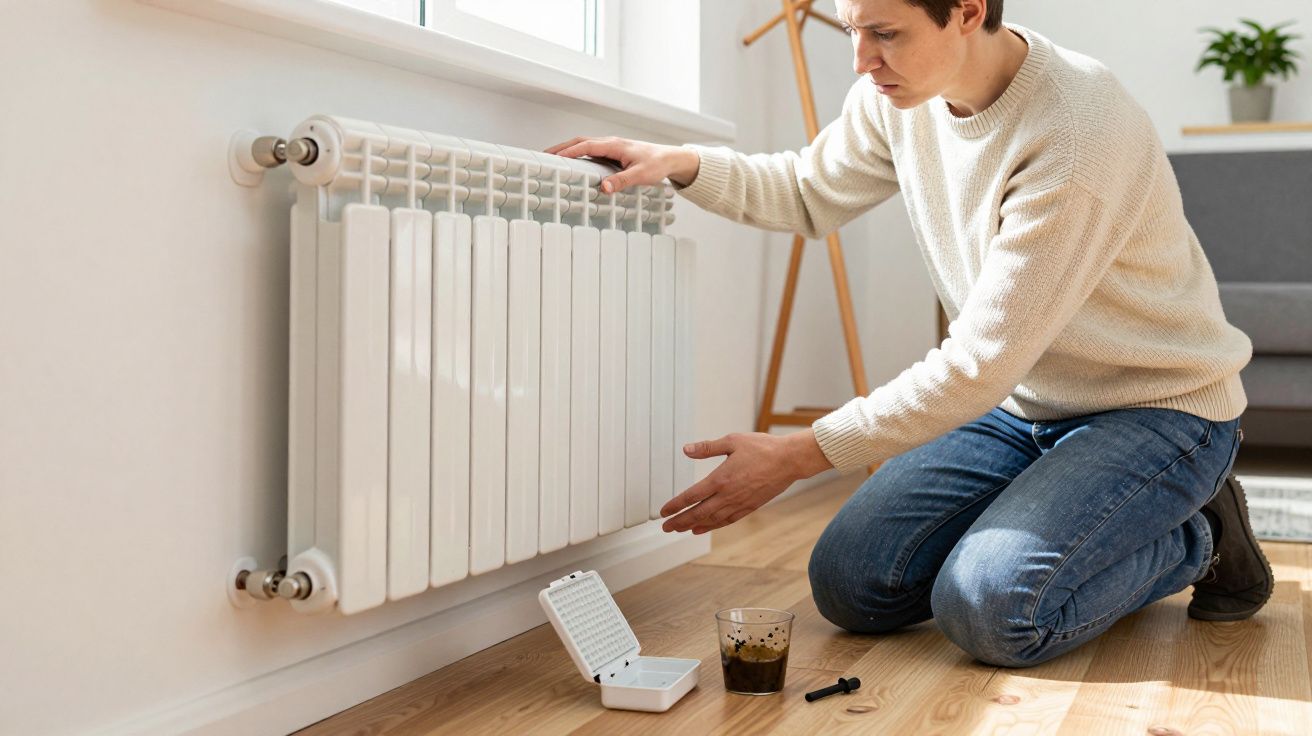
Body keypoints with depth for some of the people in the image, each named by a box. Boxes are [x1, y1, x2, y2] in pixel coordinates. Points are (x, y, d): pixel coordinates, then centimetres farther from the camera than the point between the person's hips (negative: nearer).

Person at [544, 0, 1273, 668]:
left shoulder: (1080, 132, -30)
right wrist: (687, 165, -7)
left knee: (991, 607, -28)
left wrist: (796, 455, -27)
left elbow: (981, 363, -29)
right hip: (1017, 399, 7)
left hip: (1158, 405, -6)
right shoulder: (898, 93, -6)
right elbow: (811, 192, 12)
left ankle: (1198, 538, 1)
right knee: (850, 584, -6)